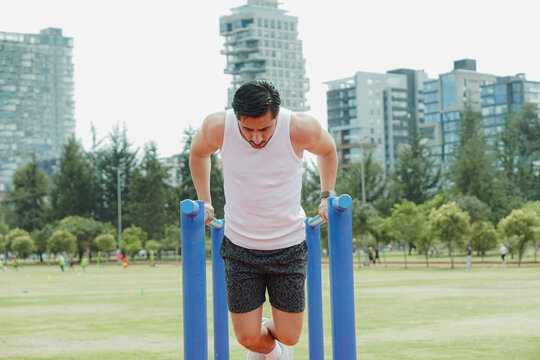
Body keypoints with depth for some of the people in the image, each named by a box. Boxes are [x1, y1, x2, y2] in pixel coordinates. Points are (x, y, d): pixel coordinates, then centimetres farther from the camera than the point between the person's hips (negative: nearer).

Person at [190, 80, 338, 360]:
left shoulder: (301, 128, -20)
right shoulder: (217, 127, -17)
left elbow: (327, 150, 5)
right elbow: (198, 152, 9)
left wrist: (327, 195, 8)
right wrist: (204, 201, 11)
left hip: (289, 245, 0)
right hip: (240, 246, 1)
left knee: (288, 336, 3)